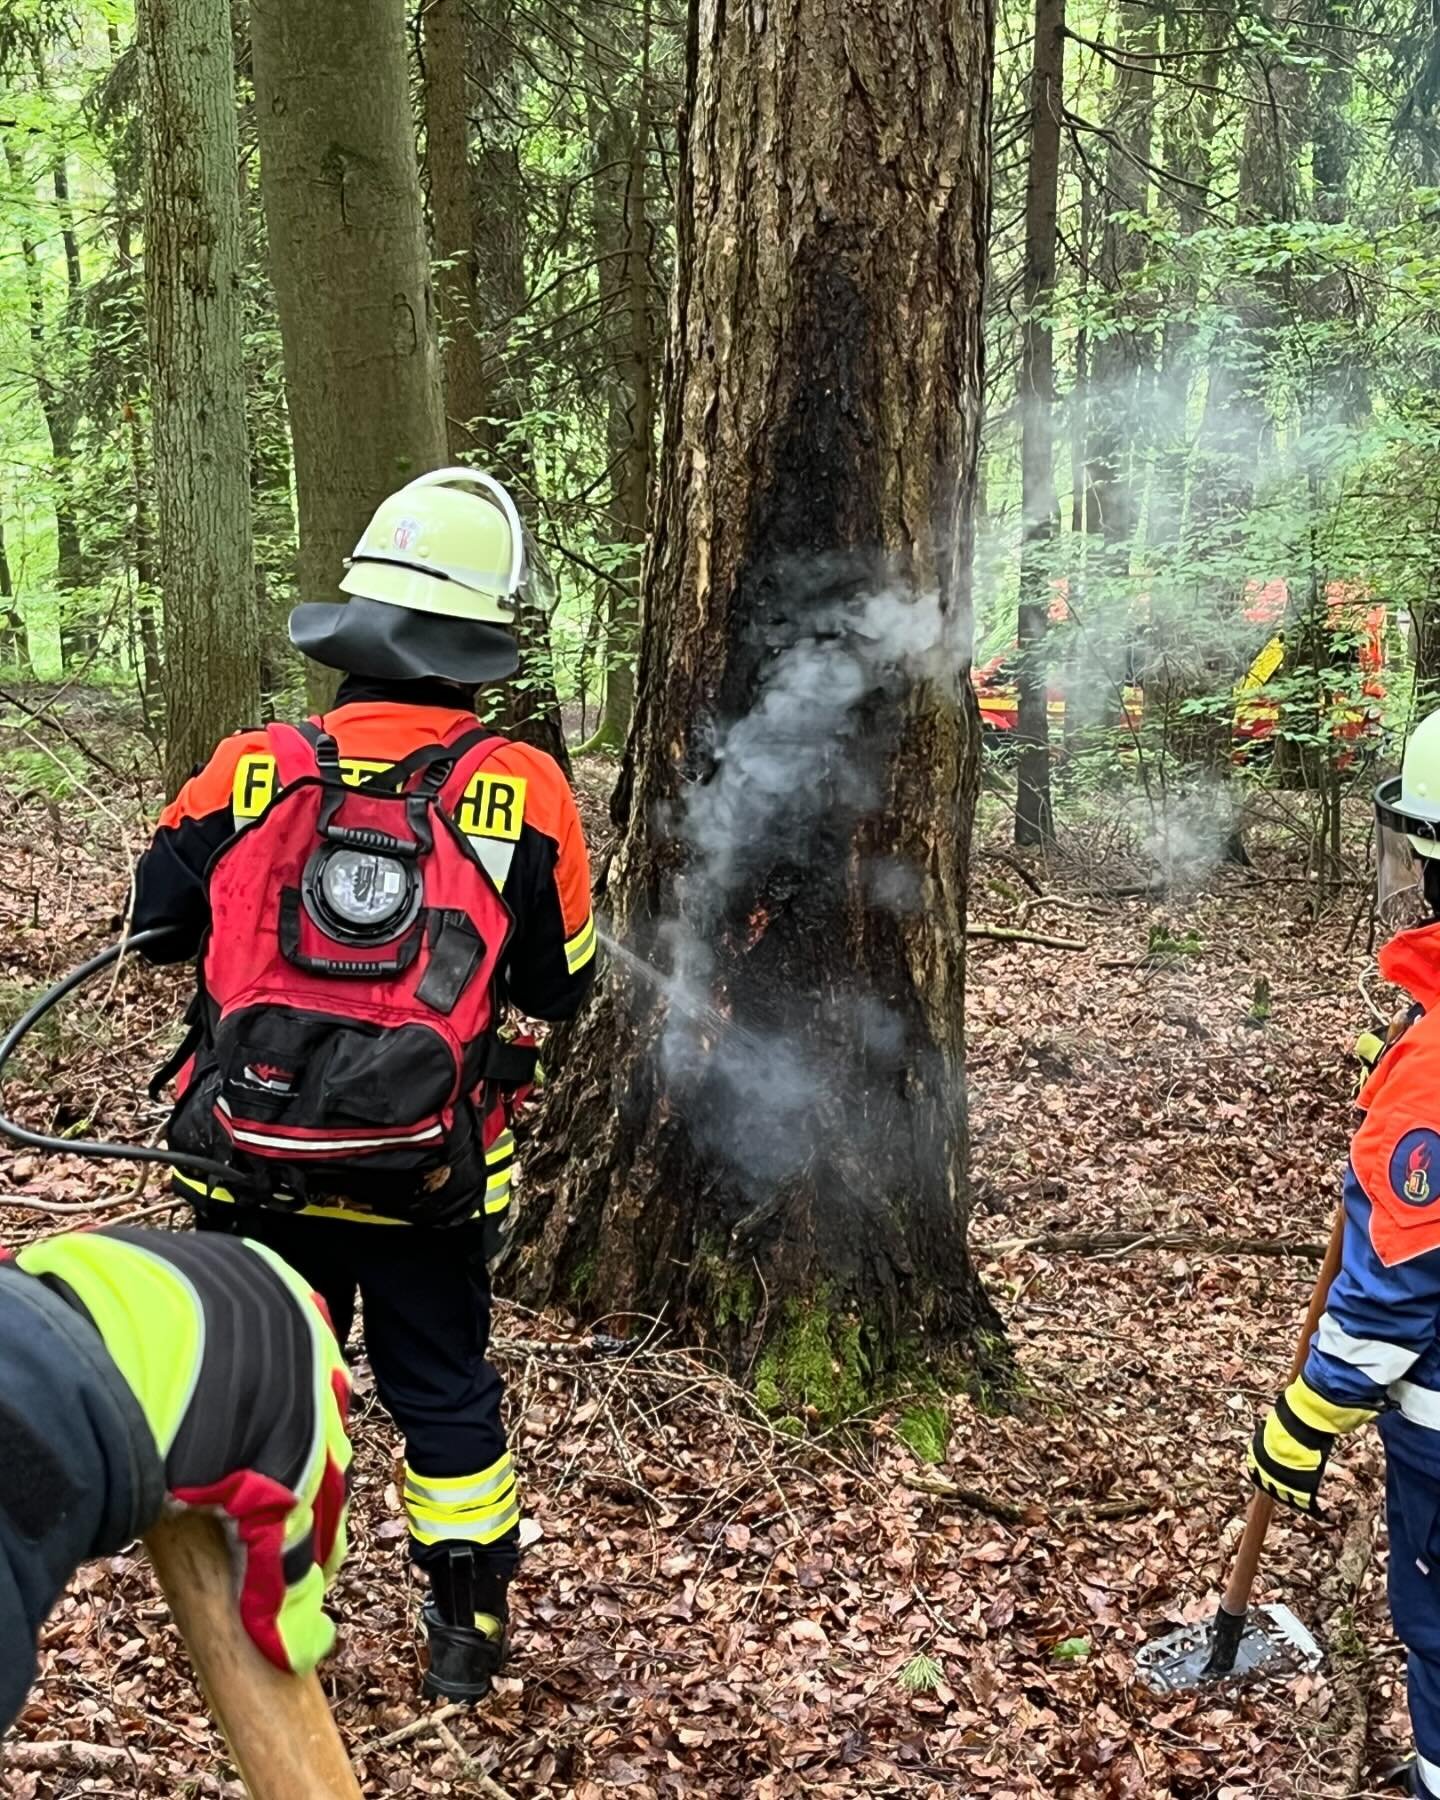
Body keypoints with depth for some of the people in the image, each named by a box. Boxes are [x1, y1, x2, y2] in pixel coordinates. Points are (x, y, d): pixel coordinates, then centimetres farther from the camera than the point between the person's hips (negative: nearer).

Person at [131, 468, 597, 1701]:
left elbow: (162, 925, 6)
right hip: (424, 1183, -1)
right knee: (444, 1389, 19)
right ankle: (468, 1630, 31)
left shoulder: (249, 774, -8)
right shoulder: (522, 792, -11)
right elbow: (560, 988, -1)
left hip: (254, 1171, 1)